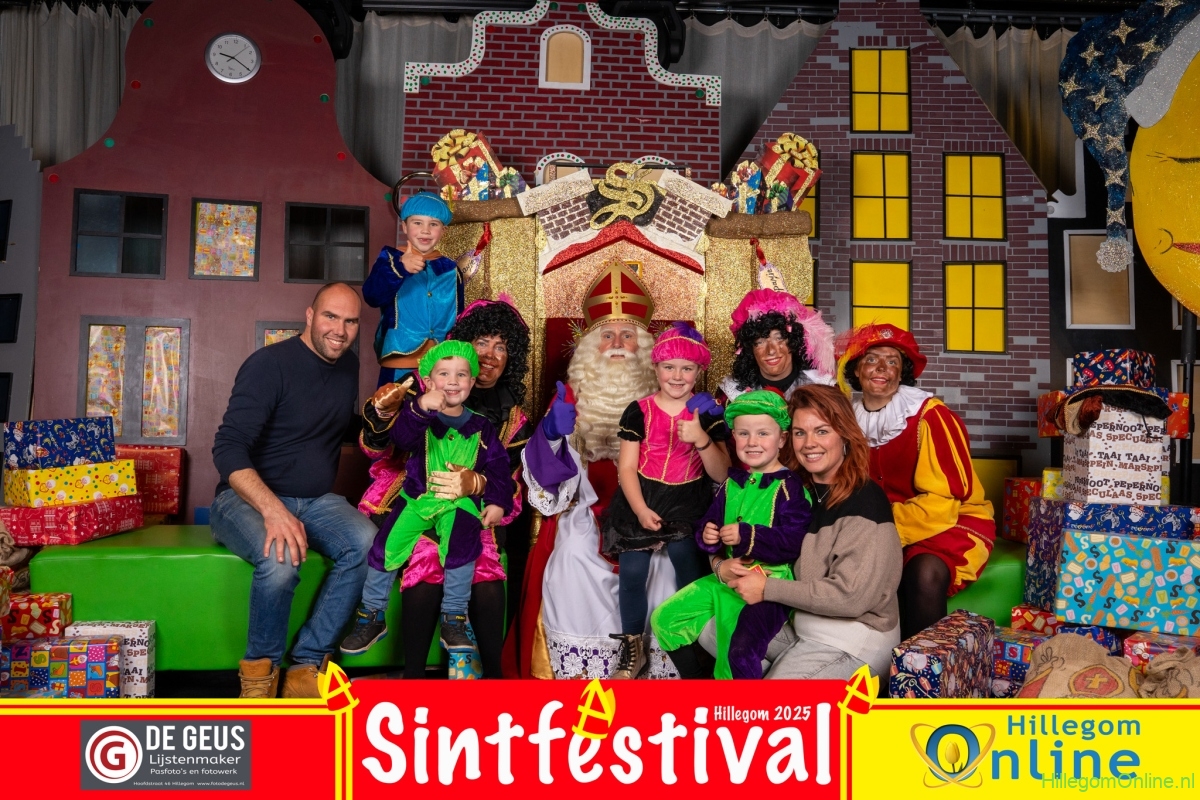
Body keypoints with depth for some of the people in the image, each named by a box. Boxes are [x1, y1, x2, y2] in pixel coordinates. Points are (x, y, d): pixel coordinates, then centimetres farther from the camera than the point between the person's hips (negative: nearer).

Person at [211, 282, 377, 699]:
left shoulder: (348, 367, 9)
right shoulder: (271, 364, -13)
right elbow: (228, 448, -21)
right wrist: (273, 510, -36)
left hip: (315, 501, 6)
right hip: (249, 497, -5)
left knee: (366, 542, -27)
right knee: (281, 559, -37)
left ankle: (306, 667, -17)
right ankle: (259, 668, -10)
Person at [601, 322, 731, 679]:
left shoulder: (709, 412, 3)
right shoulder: (638, 411, 2)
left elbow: (721, 475, -2)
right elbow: (627, 466, -1)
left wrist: (701, 439, -20)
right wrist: (640, 510, -14)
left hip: (688, 505, -1)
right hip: (641, 503, 1)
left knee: (687, 562, -22)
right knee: (632, 572, -7)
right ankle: (633, 649, 15)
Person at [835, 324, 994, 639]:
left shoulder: (929, 416, -17)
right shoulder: (851, 417, -1)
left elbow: (942, 502, -18)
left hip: (951, 522, -4)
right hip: (878, 530, 5)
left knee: (924, 573, -33)